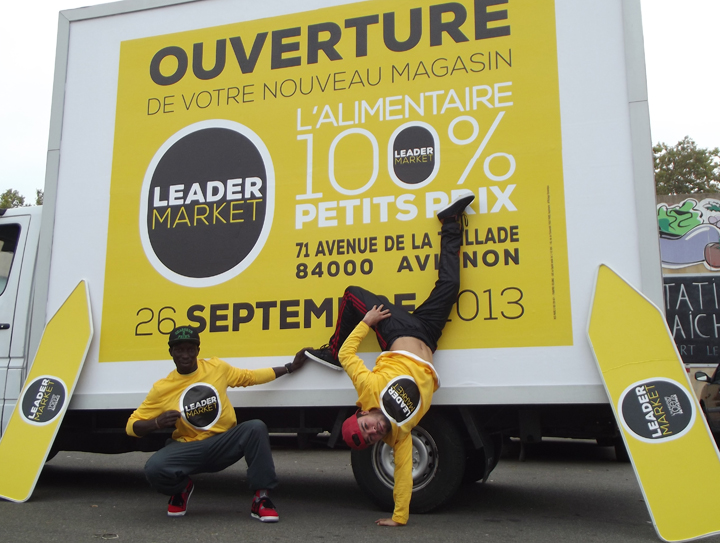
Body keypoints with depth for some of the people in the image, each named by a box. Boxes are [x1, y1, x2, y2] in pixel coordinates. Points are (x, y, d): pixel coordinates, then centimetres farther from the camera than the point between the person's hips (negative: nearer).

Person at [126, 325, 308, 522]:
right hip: (188, 449, -1)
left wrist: (290, 367, 16)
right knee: (154, 469, -30)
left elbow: (250, 376, 16)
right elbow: (132, 426, 0)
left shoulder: (217, 367, 1)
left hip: (225, 444, 1)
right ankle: (182, 488, 8)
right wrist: (157, 422, -22)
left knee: (256, 428, -29)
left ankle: (261, 498, -18)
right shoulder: (162, 388, -4)